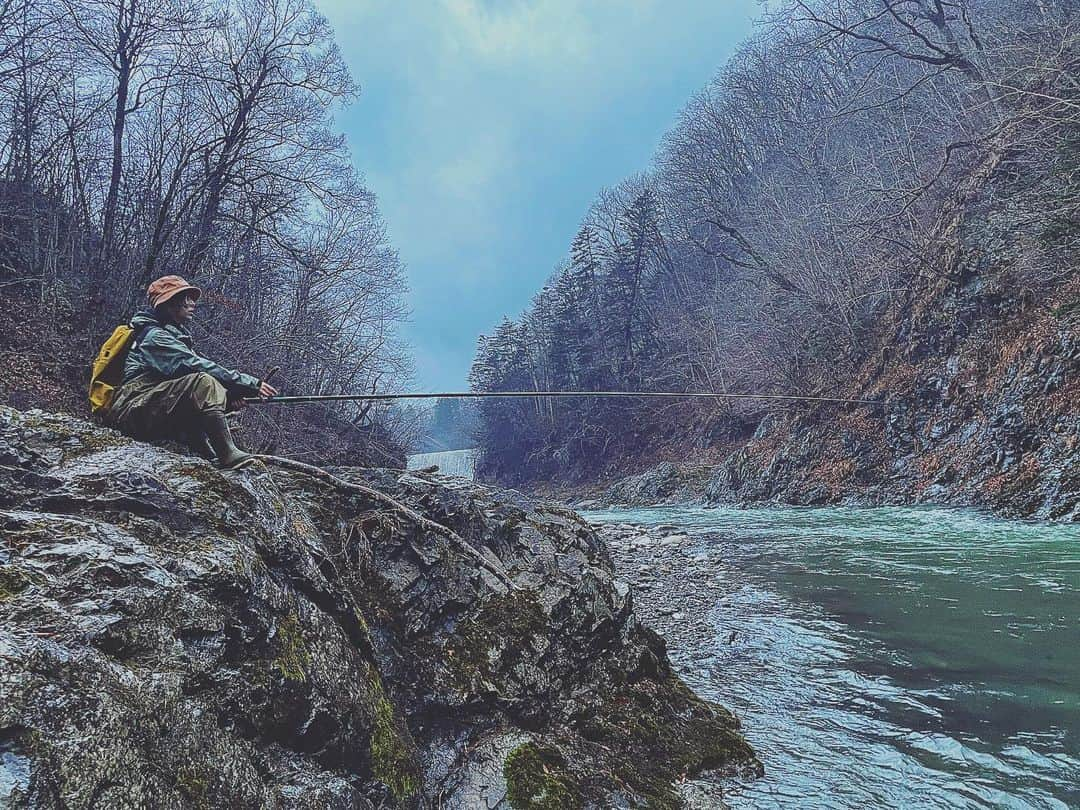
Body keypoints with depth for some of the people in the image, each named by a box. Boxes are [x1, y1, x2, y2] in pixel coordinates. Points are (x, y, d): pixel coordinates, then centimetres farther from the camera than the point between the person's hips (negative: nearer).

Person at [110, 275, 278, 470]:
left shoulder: (177, 334, 20)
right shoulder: (155, 336, -9)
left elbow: (198, 366, 9)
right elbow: (198, 366, -21)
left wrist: (231, 394, -11)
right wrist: (251, 384, -24)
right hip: (134, 411, -10)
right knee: (202, 381, -27)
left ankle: (203, 450, -16)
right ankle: (228, 455, -35)